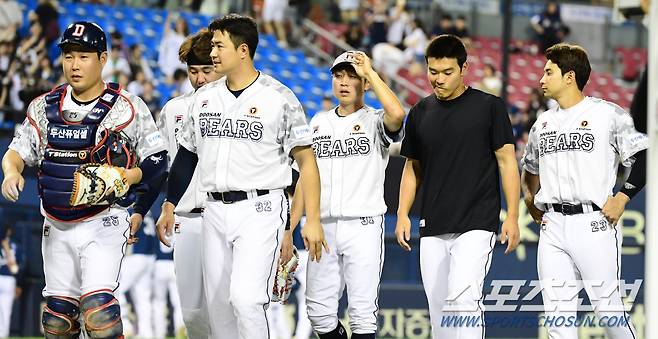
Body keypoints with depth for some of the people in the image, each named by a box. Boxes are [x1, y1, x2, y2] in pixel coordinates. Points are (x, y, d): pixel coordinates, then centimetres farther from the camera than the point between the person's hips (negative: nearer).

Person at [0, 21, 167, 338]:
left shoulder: (127, 108, -6)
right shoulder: (44, 107, 7)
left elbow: (156, 161, -1)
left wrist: (122, 178, -19)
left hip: (103, 222, -5)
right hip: (57, 227, 5)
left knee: (97, 305, -20)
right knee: (58, 311, 8)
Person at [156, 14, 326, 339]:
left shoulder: (278, 98, -7)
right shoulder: (204, 97, 9)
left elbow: (306, 160, -7)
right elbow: (187, 154, 19)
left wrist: (312, 220, -12)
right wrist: (169, 206, 15)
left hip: (260, 210, -6)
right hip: (215, 211, 6)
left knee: (245, 299, -19)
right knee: (218, 305, 7)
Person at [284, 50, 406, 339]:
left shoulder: (374, 121, 0)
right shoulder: (318, 123, 15)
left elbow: (397, 115, -25)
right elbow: (306, 178, 16)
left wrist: (369, 71, -15)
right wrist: (288, 229, 10)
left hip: (363, 225, -5)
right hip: (323, 226, 5)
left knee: (362, 312, -5)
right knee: (319, 312, 3)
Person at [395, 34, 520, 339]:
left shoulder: (489, 106, -2)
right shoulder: (421, 112, 11)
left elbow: (507, 161, -1)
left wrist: (512, 216, -8)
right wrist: (403, 214, 8)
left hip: (476, 223, -5)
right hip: (433, 228, 5)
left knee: (462, 297, -20)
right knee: (439, 308, 6)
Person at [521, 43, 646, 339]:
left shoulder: (608, 114, -3)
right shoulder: (543, 123, 17)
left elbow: (644, 157, -5)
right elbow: (530, 167, 31)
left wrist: (622, 198, -11)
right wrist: (530, 199, 16)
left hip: (594, 224, -6)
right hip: (552, 227, 6)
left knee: (608, 307, -5)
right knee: (557, 313, 1)